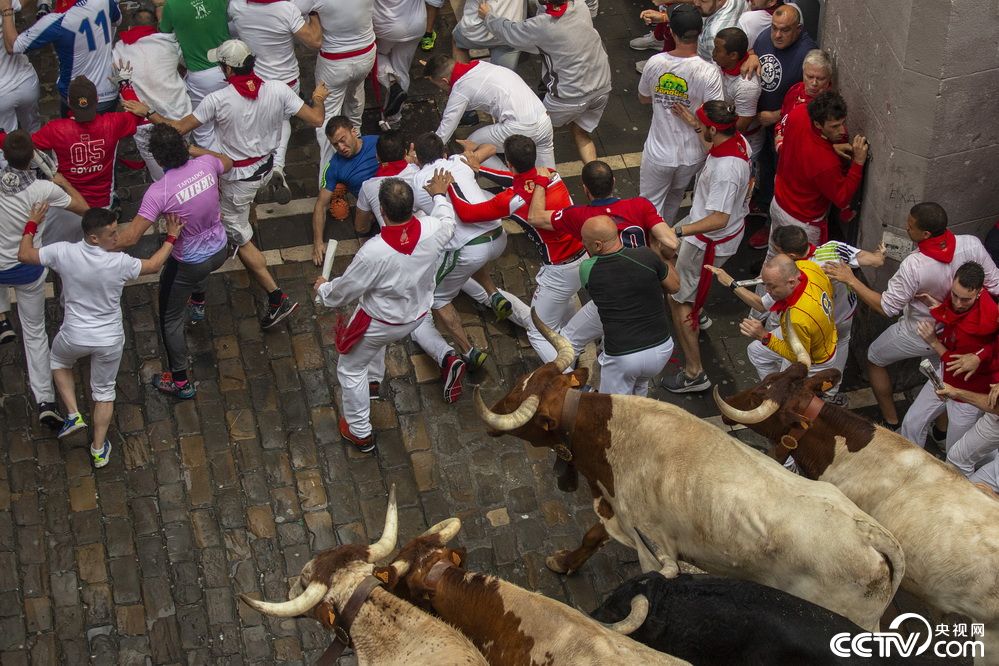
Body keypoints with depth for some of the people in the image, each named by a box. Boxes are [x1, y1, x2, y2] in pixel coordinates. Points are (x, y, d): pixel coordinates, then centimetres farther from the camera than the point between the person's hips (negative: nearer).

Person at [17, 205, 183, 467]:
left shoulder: (64, 253, -23)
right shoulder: (119, 263, -26)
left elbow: (24, 255, -7)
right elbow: (153, 265, -6)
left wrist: (32, 224, 8)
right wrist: (171, 237, 7)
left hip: (74, 337, 1)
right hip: (110, 340, 0)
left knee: (58, 361, 36)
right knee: (104, 390, 22)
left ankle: (73, 415, 25)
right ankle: (99, 450, 32)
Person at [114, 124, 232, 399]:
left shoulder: (159, 192, -32)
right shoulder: (206, 164, -18)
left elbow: (130, 237, -33)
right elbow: (228, 163, 10)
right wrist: (192, 149, 13)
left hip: (188, 265, -5)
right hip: (219, 251, 6)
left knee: (171, 319, 18)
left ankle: (180, 382, 29)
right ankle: (197, 303, 71)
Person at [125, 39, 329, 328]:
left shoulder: (219, 100, -24)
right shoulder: (278, 91, -16)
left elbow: (180, 128, -15)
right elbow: (316, 120, -11)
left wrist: (147, 113, 0)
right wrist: (318, 99, 12)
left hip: (238, 177, -5)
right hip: (266, 167, 5)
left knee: (240, 236, 7)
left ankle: (277, 297, 5)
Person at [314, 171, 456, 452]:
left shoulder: (374, 252, -39)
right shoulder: (431, 229, -27)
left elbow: (345, 290, -21)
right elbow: (448, 223, 2)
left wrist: (323, 289, 2)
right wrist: (440, 196, 21)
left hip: (381, 322, -6)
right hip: (417, 313, 6)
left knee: (350, 370, 21)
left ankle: (360, 433, 35)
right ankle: (373, 378, 64)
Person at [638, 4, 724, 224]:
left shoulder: (655, 63, -17)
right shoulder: (709, 72, -25)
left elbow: (643, 98, 3)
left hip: (657, 152, 0)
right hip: (691, 155, 0)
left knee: (650, 204, 19)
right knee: (674, 200, 28)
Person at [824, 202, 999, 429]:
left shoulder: (913, 266, -40)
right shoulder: (972, 245, -27)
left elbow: (886, 308, -27)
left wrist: (851, 280, -25)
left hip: (919, 336, -4)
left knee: (874, 358, 23)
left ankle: (891, 422, 35)